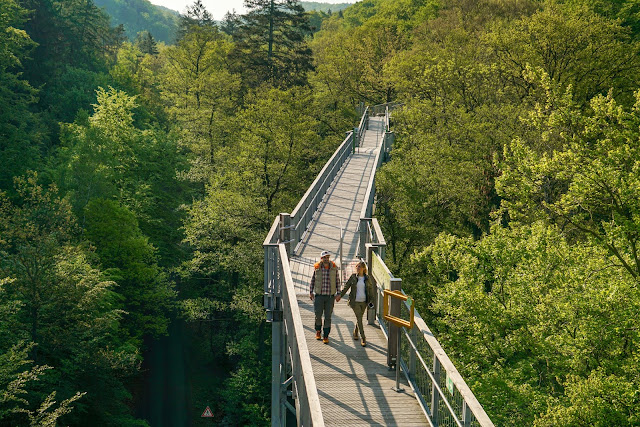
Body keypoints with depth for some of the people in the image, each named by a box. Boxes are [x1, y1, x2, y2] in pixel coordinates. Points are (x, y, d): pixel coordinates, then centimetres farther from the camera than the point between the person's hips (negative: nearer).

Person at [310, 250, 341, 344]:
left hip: (330, 297, 0)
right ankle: (318, 331, 32)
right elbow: (312, 280, 8)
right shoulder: (317, 268, -3)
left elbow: (337, 281, 5)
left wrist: (338, 293, 2)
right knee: (318, 315, 4)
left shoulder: (334, 268, -3)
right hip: (319, 295, 0)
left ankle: (325, 336, 10)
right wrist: (311, 292, 4)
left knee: (328, 317, 1)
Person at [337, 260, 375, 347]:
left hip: (364, 302, 2)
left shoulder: (368, 278, -1)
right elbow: (346, 286, 5)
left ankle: (355, 332, 40)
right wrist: (340, 295, 6)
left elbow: (371, 289, 7)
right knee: (359, 319, -7)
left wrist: (371, 300, 6)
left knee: (359, 318, 14)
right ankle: (363, 338, -2)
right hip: (355, 302, -2)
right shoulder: (353, 277, -4)